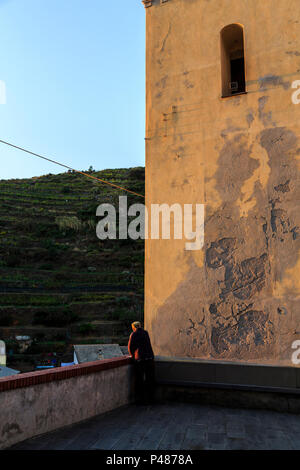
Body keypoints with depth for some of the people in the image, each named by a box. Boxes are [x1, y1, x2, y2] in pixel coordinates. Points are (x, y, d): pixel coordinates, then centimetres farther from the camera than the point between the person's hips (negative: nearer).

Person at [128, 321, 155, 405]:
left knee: (139, 380, 5)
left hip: (139, 360, -4)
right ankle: (150, 399, 17)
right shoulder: (146, 333, 12)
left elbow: (130, 347, -2)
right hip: (150, 357, 4)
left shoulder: (134, 334, -2)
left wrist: (132, 355, 18)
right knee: (150, 380, 12)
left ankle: (139, 400, 8)